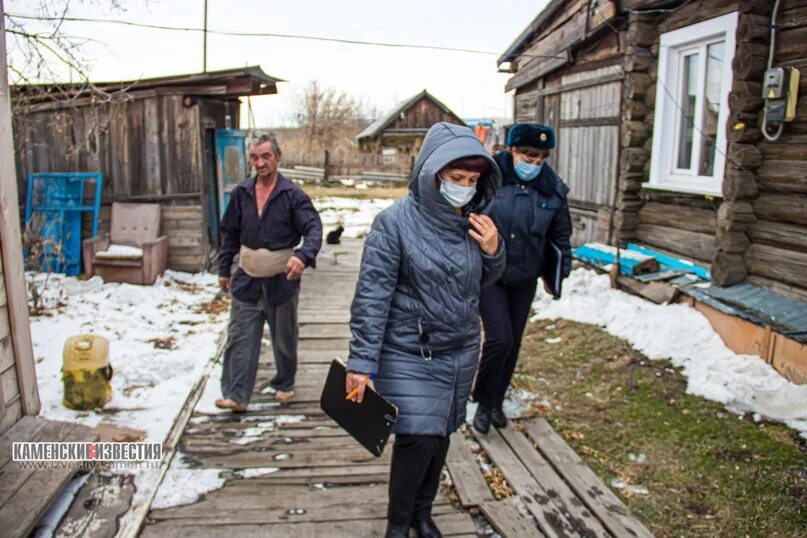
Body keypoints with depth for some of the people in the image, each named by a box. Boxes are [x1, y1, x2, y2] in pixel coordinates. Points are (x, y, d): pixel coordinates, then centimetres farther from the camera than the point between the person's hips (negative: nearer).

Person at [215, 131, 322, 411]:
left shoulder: (292, 194, -9)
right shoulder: (241, 192, 3)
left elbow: (314, 228, -18)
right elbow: (230, 233, 12)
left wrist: (303, 256, -37)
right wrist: (224, 269, 12)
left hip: (282, 279, -3)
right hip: (247, 279, 3)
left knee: (284, 339, 13)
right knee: (240, 339, 1)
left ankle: (284, 385, 33)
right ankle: (236, 395, 8)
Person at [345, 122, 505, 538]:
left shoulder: (473, 219, -1)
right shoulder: (395, 221, -16)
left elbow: (485, 278, 14)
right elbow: (372, 294, -15)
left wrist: (493, 250, -8)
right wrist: (361, 362, -17)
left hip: (461, 351, 5)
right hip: (408, 354, -5)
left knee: (441, 435, 14)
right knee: (417, 438, -6)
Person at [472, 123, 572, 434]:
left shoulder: (553, 189, -2)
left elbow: (560, 236, 11)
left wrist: (558, 274, 14)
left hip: (524, 280, 4)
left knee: (513, 343, 12)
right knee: (499, 339, -12)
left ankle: (496, 402, 34)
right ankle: (483, 402, 13)